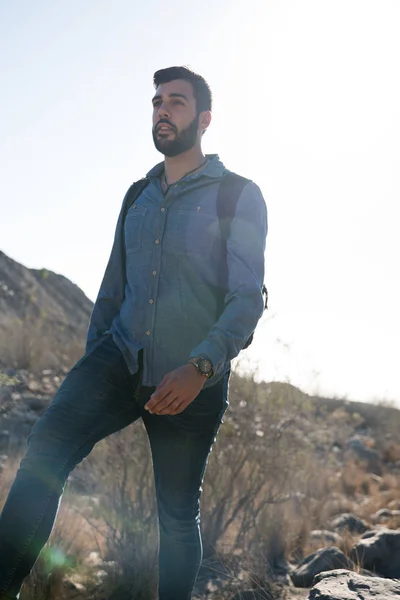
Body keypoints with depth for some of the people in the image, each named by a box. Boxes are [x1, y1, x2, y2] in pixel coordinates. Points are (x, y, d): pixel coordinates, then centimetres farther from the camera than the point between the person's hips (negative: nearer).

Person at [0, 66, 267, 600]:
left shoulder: (239, 197, -1)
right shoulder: (137, 197, 16)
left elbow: (247, 298, -11)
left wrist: (200, 366, -25)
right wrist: (89, 365, 14)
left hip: (192, 380, -3)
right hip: (122, 357, 3)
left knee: (178, 514, 7)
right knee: (47, 447, -22)